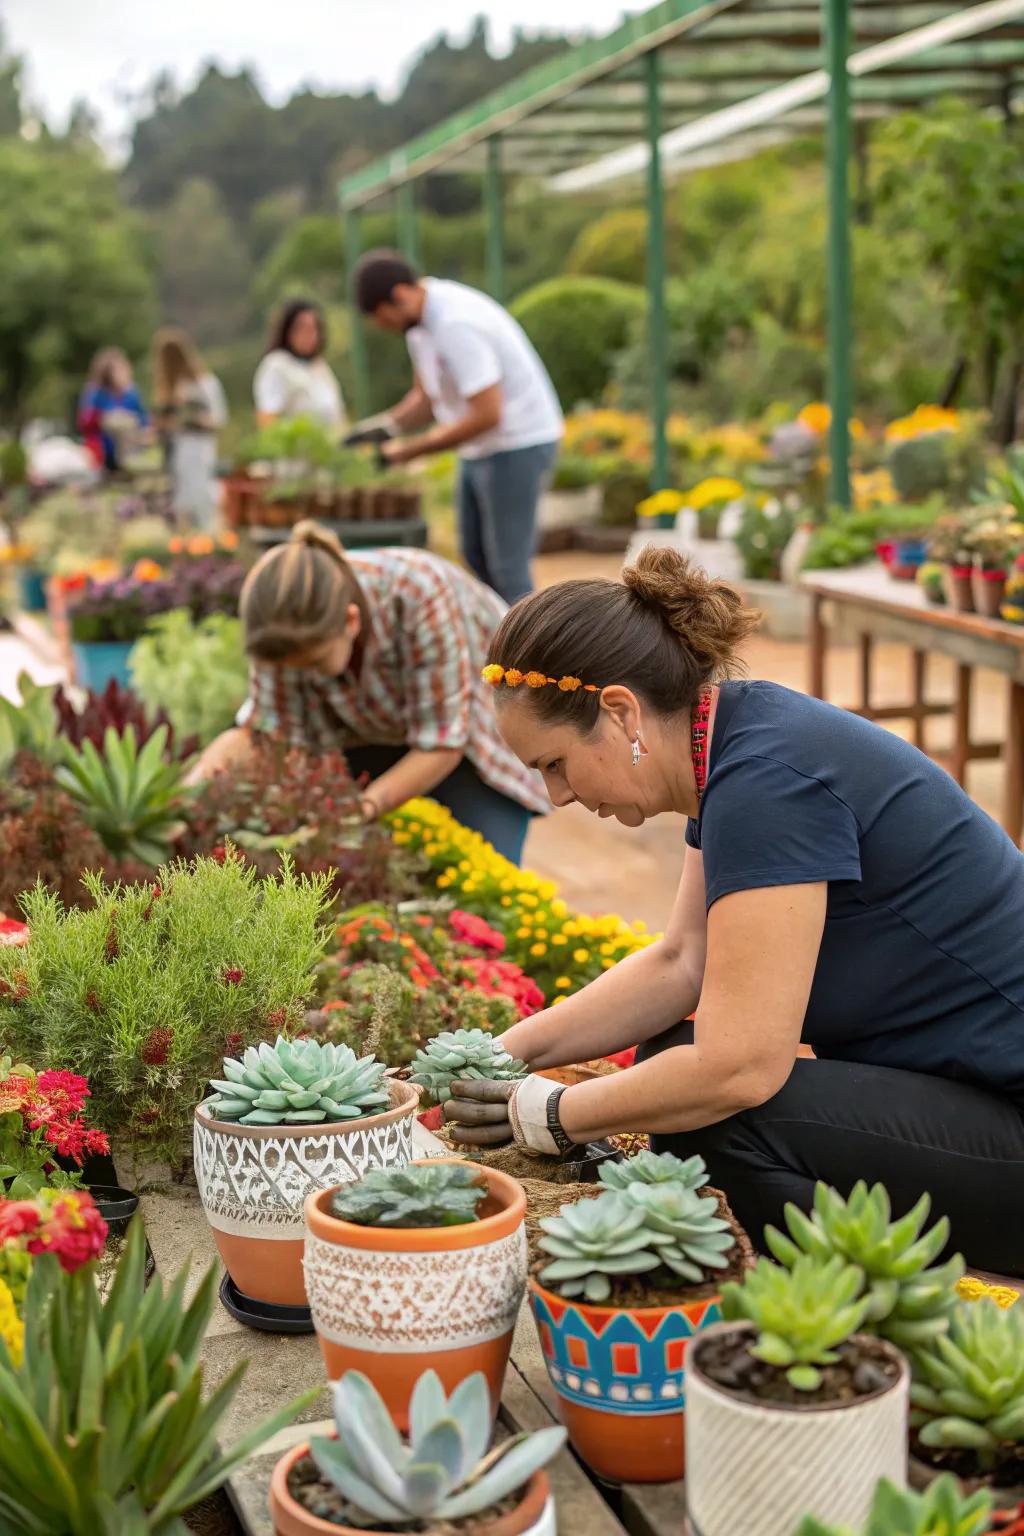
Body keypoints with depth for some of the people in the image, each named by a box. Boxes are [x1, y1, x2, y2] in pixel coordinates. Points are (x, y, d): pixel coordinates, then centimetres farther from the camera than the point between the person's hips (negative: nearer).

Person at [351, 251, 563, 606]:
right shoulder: (419, 318, 3)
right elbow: (426, 396, 13)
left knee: (506, 566, -7)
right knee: (475, 554, 15)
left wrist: (413, 450, -23)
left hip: (519, 445, -10)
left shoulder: (456, 325, -26)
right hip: (482, 449, 10)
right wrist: (385, 426, -6)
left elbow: (487, 414, -29)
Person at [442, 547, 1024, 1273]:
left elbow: (739, 1069, -26)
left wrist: (553, 1115, -12)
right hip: (965, 1084, 10)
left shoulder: (766, 781, -25)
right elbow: (680, 964, 10)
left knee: (717, 1122, -23)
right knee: (670, 1064, 7)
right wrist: (507, 1052, 3)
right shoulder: (737, 737, 4)